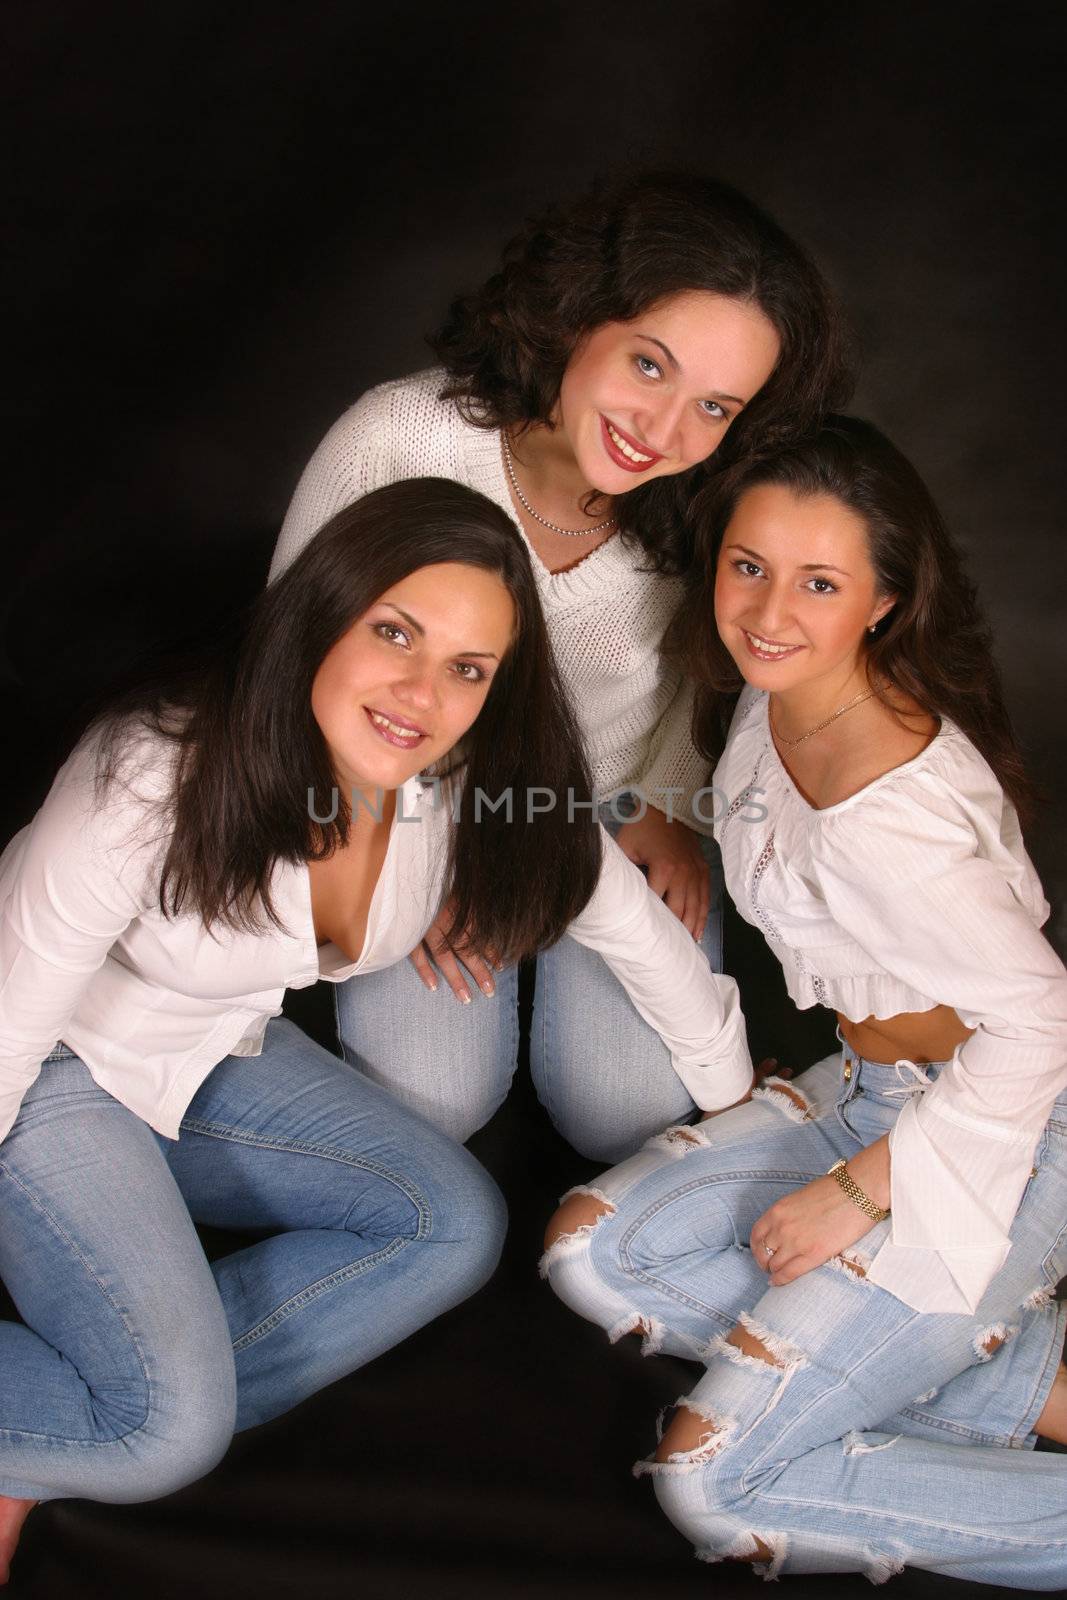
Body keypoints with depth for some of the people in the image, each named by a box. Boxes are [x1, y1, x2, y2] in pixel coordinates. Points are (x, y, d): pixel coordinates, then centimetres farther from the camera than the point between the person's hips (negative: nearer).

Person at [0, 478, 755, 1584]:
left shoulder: (475, 790, -18)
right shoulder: (152, 780, -33)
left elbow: (635, 926, -3)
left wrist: (738, 1105, 8)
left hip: (215, 1061, 7)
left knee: (455, 1228, -7)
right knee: (173, 1428, -21)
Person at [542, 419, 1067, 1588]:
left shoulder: (886, 808, -30)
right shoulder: (773, 694, -5)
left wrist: (856, 1191, -17)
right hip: (868, 1090, 9)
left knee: (713, 1483, -9)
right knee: (591, 1252, 2)